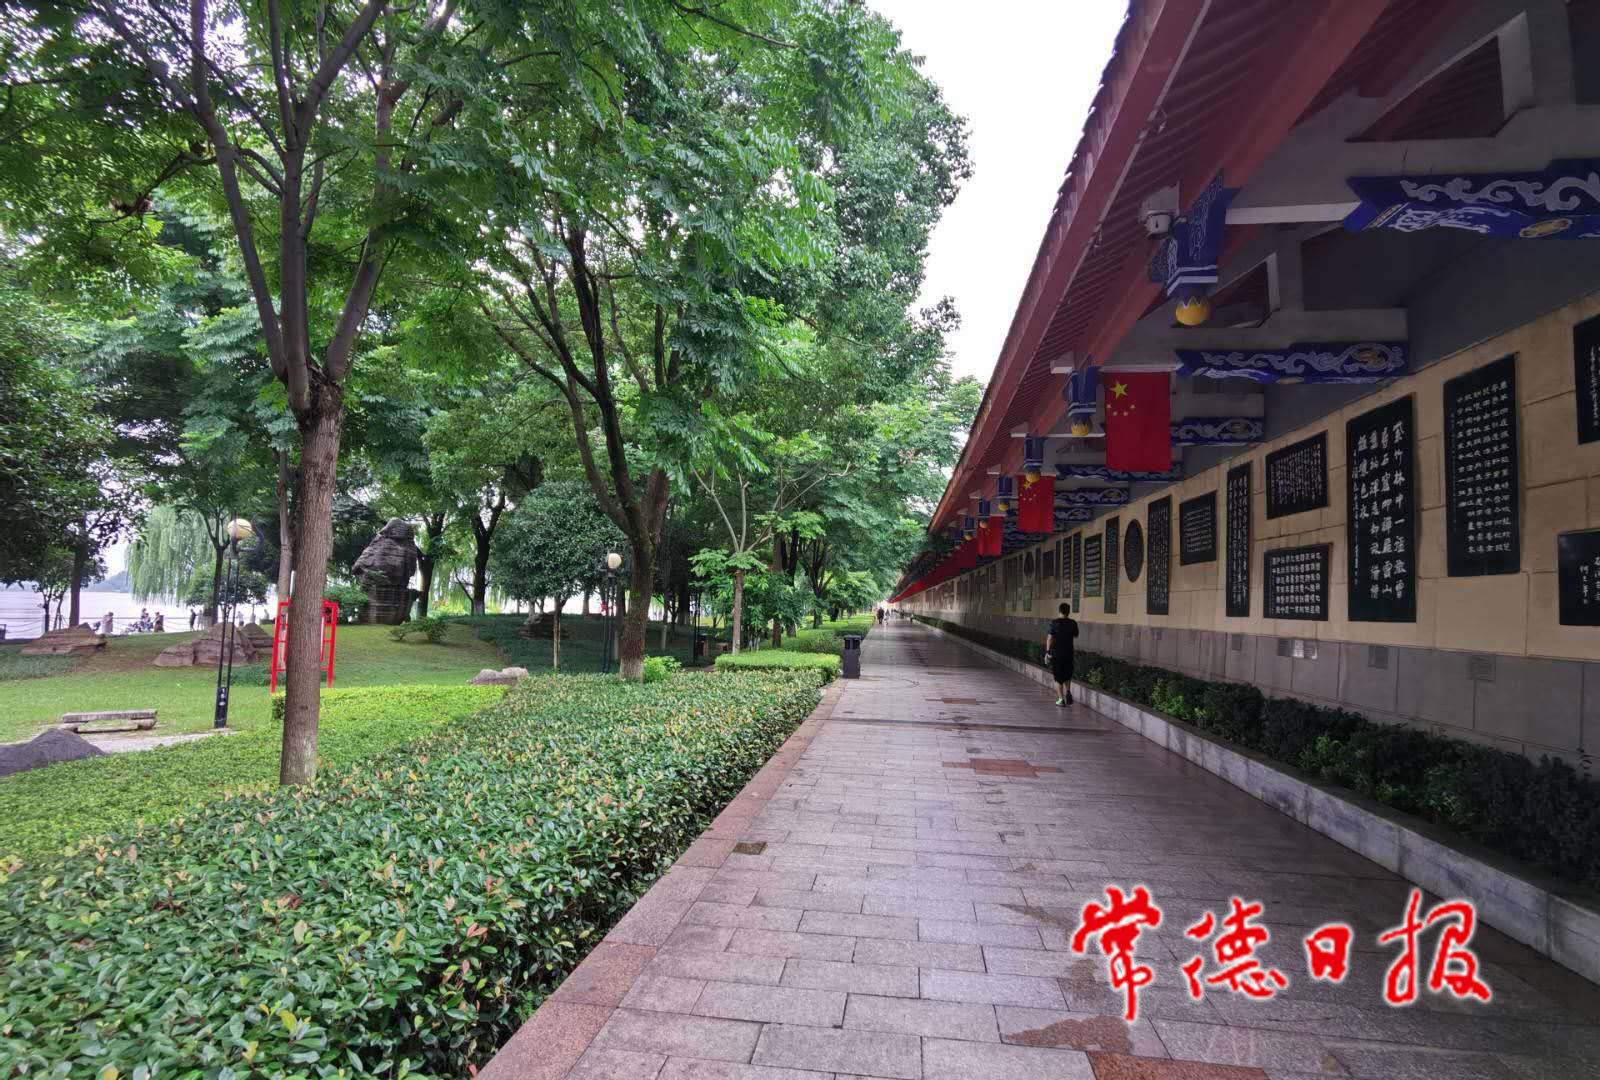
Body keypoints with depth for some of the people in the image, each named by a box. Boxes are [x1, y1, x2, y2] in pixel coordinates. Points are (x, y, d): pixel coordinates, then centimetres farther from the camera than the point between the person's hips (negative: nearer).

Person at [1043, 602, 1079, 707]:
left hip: (1056, 653, -2)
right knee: (1067, 675, 20)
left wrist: (1047, 652, -7)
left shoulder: (1054, 622, -8)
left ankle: (1061, 699, 5)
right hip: (1068, 653, 2)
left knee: (1058, 678, 7)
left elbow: (1049, 638, -12)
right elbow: (1076, 635, 16)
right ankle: (1067, 691, -2)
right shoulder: (1073, 623, -2)